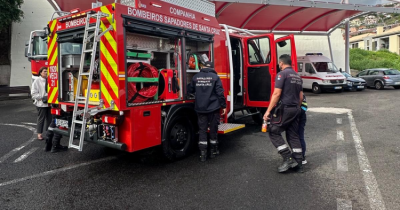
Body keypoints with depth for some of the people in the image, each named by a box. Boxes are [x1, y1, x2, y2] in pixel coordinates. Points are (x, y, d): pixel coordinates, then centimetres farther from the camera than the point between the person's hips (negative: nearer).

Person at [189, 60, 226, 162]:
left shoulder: (195, 77, 4)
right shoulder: (215, 77, -5)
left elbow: (190, 91, 16)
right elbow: (220, 93, -8)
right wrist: (223, 106, 0)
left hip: (200, 108, 2)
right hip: (213, 108, -2)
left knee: (202, 130, 7)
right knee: (213, 129, 11)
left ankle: (203, 153, 5)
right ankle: (213, 151, 23)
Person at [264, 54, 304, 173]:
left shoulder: (282, 74, -9)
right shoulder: (297, 76, 17)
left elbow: (276, 94, -17)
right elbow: (301, 96, 18)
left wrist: (268, 111, -16)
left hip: (284, 109, -8)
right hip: (295, 110, 8)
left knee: (274, 133, -1)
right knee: (293, 135, 12)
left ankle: (288, 158, -7)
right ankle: (298, 162, 13)